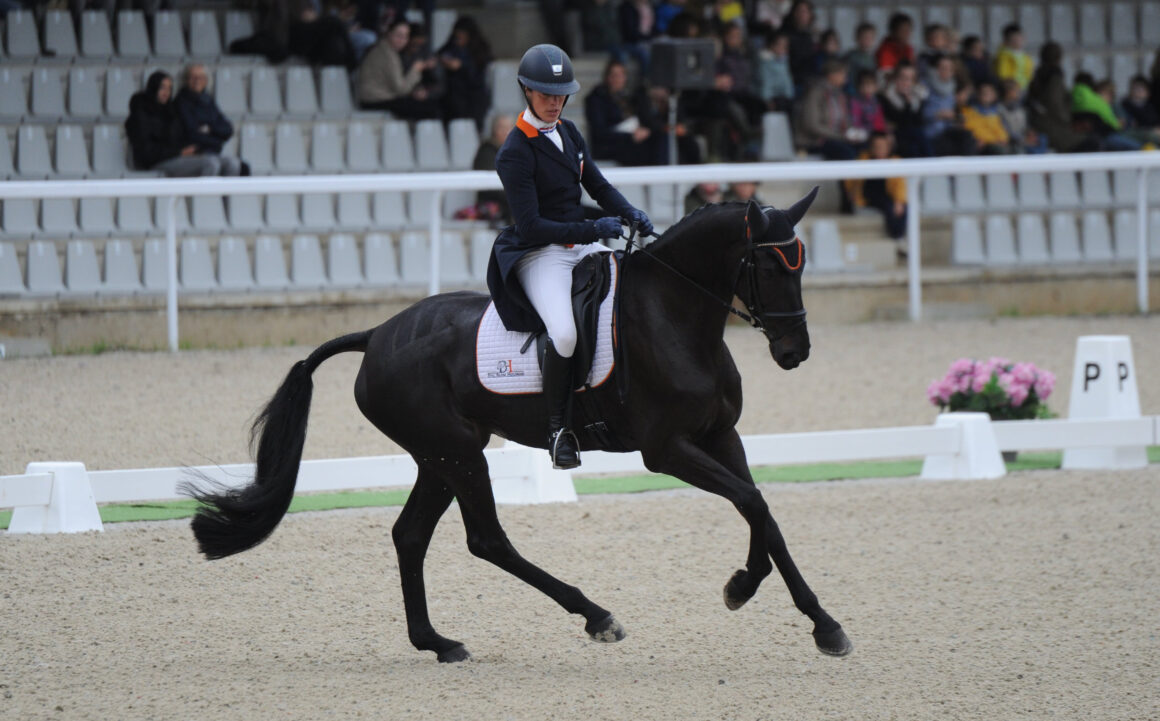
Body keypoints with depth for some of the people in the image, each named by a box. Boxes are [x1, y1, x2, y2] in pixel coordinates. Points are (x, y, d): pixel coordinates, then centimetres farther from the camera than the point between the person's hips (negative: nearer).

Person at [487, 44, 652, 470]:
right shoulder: (515, 154, -15)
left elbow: (597, 186, 17)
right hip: (539, 255, -8)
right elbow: (531, 226, -20)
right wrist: (593, 231, -24)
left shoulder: (567, 132, 9)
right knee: (564, 332, -31)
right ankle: (558, 428, -14)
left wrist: (630, 214, -4)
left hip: (581, 245, 8)